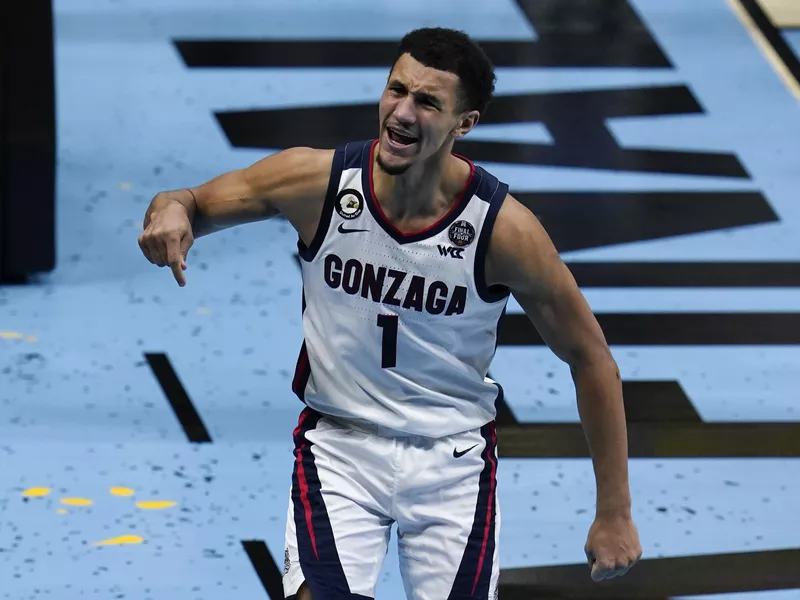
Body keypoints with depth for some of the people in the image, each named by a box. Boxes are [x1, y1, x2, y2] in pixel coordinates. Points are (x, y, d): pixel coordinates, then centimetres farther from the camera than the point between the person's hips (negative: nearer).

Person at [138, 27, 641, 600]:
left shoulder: (503, 228, -18)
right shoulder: (318, 180, -15)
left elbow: (590, 358, -7)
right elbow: (197, 204, -1)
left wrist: (615, 513, -6)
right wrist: (170, 209, -28)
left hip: (453, 460, 0)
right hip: (339, 445, 0)